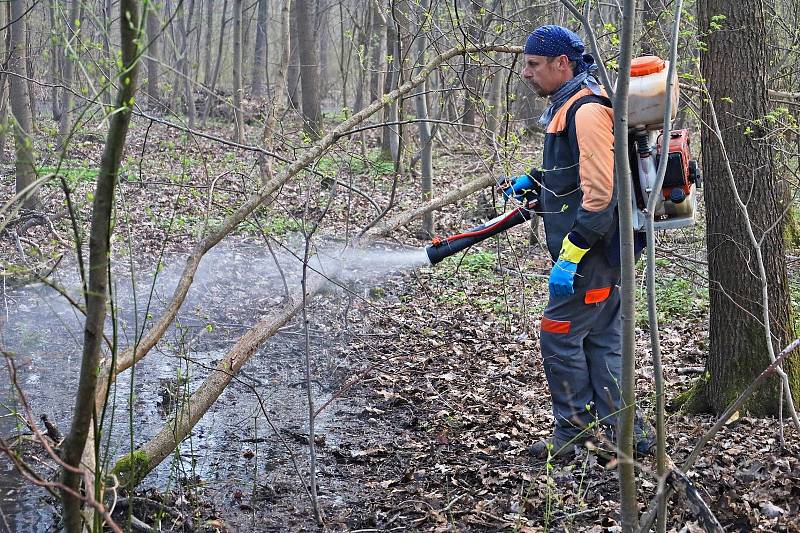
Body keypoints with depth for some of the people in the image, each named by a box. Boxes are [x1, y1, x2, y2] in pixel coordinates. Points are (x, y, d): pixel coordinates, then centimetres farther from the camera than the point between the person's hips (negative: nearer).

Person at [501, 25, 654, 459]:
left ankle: (574, 434, 9)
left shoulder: (587, 111, -18)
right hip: (601, 252, 10)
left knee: (559, 336, -2)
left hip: (591, 255, -10)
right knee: (601, 340, 13)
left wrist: (570, 256, -25)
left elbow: (601, 192, -25)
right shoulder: (566, 106, 15)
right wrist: (534, 180, 15)